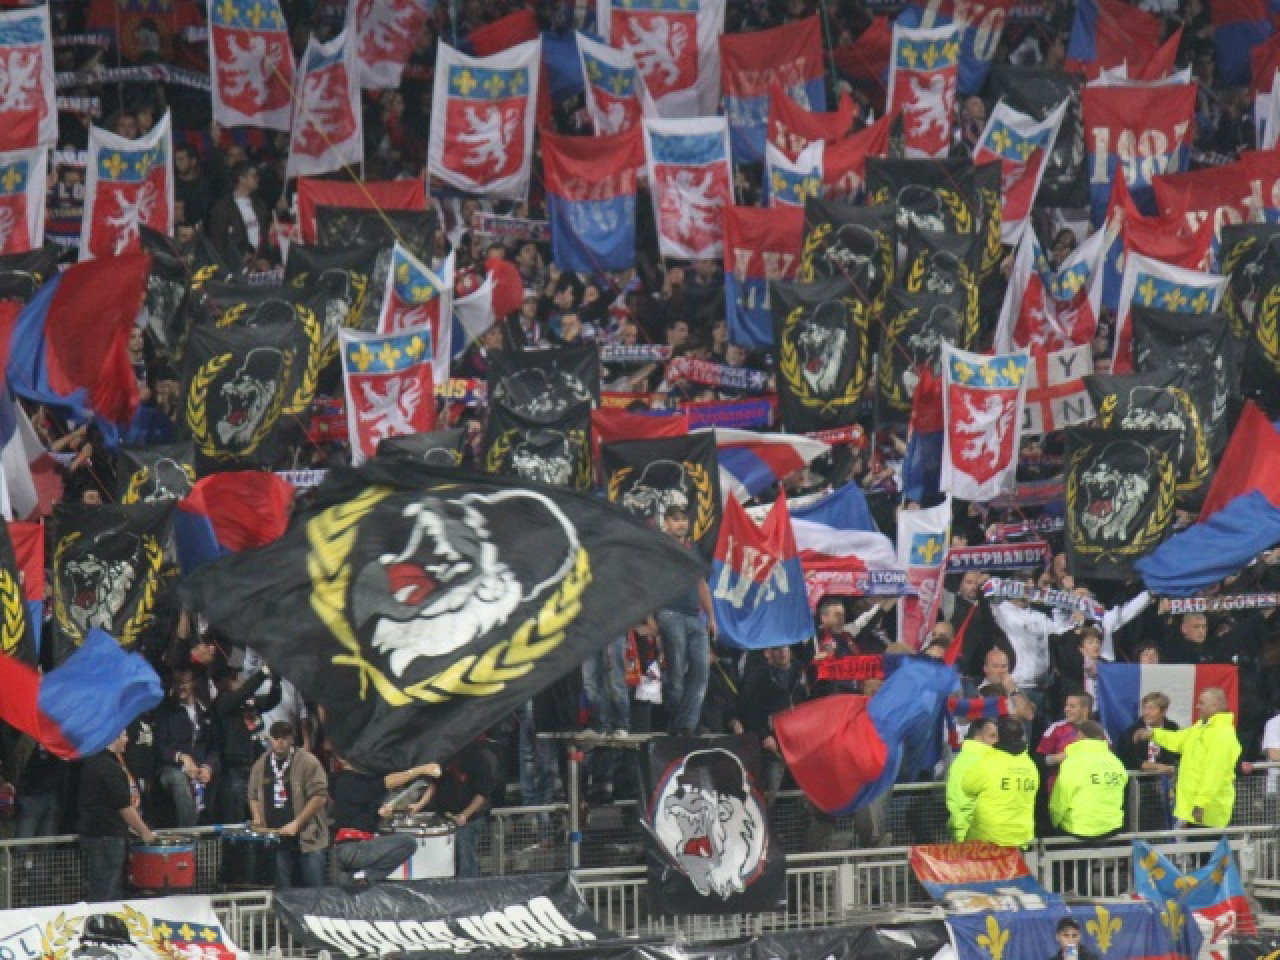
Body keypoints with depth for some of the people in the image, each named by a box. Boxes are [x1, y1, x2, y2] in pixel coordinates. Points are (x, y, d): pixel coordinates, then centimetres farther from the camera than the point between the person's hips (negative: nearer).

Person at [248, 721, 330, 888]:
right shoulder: (261, 766, 12)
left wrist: (296, 824, -14)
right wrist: (258, 819, 4)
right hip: (277, 839, 4)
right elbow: (254, 797, 23)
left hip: (307, 839, -4)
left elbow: (320, 797, -10)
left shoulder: (307, 762, -5)